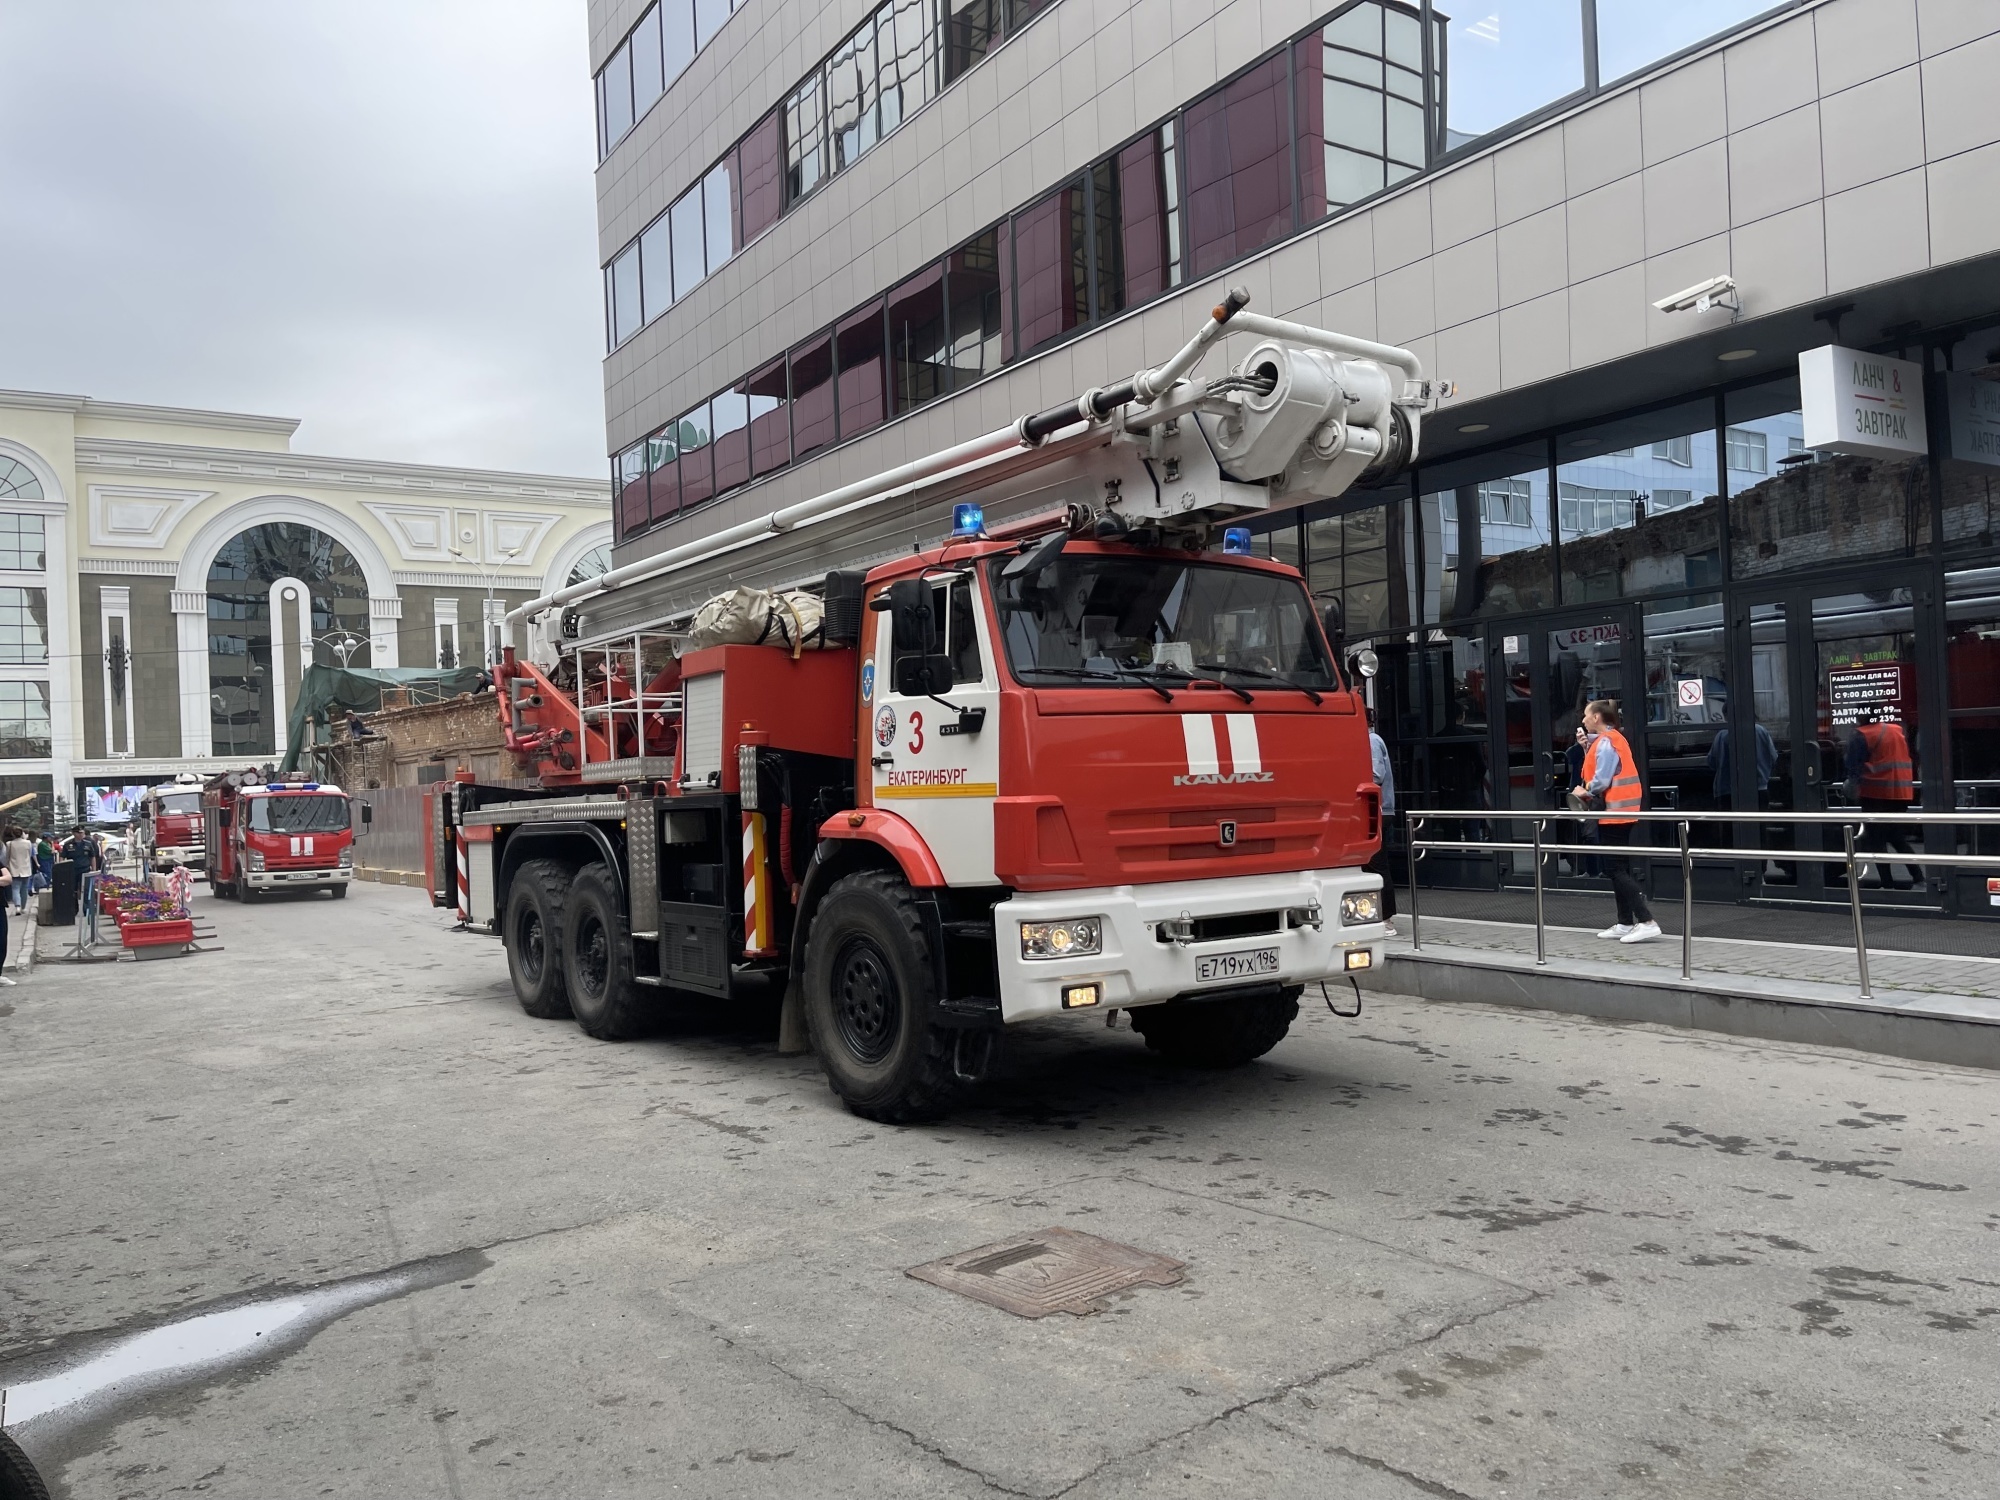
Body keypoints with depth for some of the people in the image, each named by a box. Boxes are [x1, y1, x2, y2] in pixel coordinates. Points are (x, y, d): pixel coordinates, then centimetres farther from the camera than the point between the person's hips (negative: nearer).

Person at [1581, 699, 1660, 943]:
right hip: (1623, 812, 10)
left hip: (1613, 812, -10)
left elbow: (1601, 781, -20)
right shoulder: (1616, 739, 16)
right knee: (1621, 869, 13)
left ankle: (1646, 922, -15)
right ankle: (1625, 923, 17)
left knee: (1616, 870, -9)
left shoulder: (1606, 742, -15)